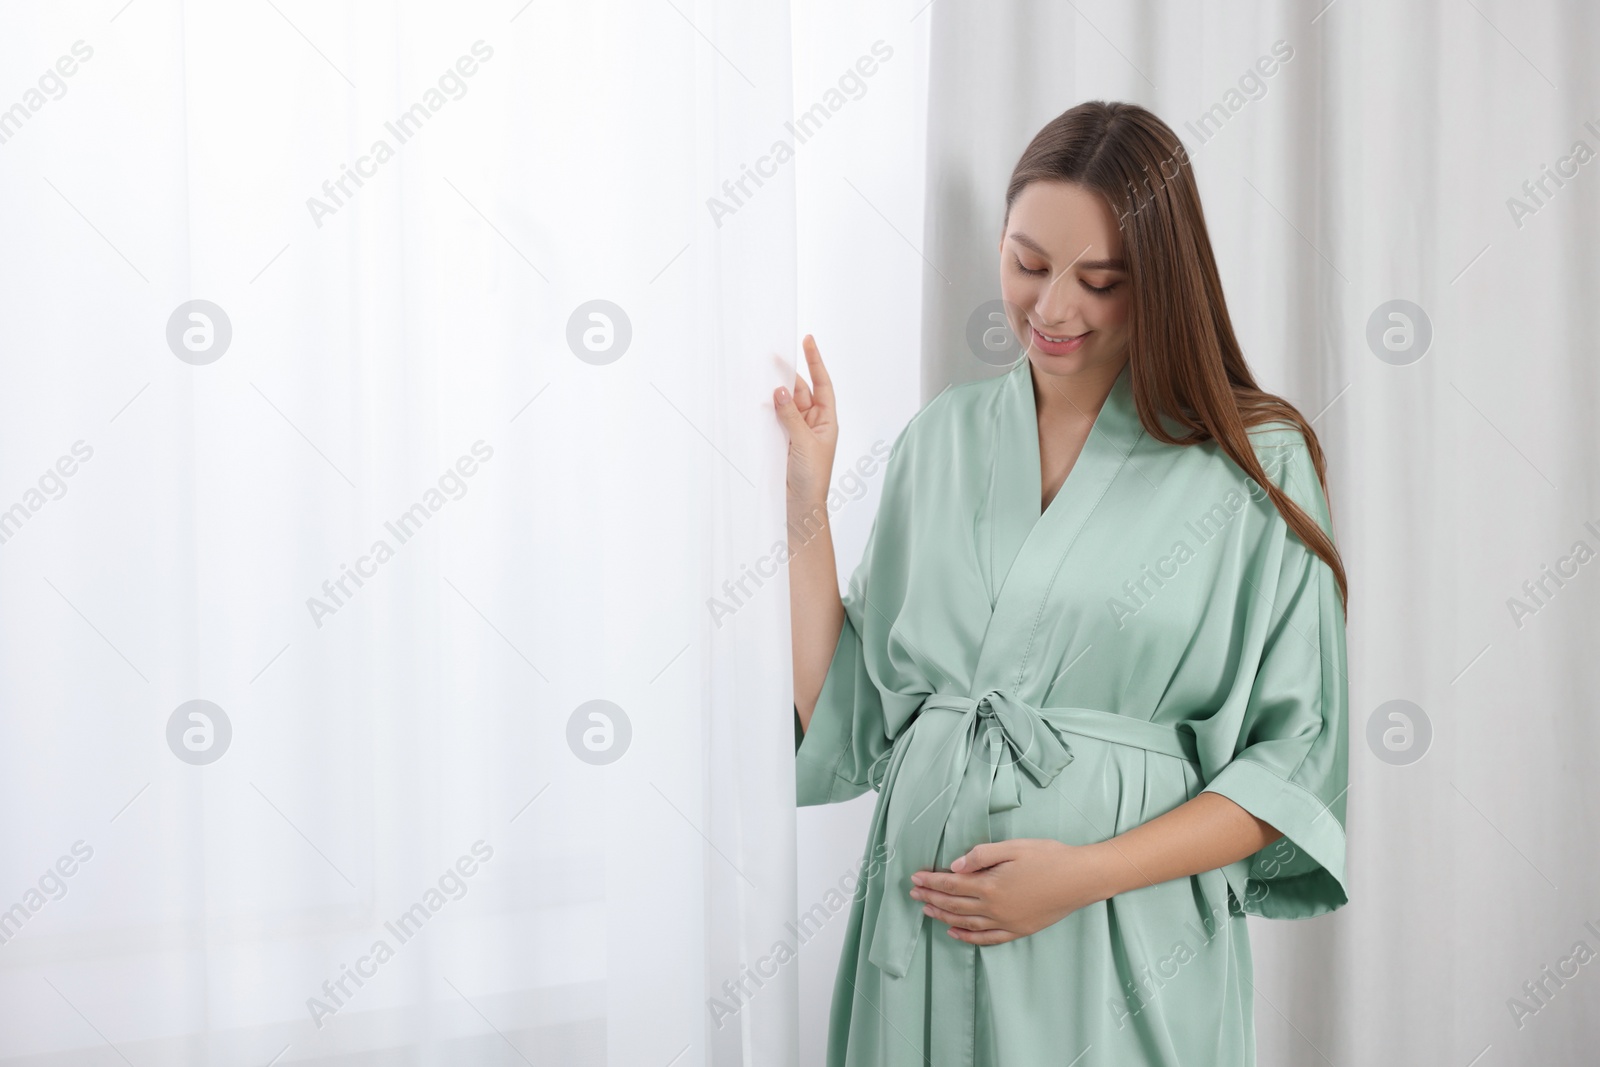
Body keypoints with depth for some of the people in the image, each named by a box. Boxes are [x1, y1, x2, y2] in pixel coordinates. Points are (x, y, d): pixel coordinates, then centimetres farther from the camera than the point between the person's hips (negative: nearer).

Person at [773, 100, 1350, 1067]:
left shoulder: (1258, 466, -4)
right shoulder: (941, 438, 5)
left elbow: (1295, 760, -5)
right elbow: (841, 721, 3)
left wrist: (1089, 872, -14)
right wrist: (806, 499, -4)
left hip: (1124, 960, -3)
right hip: (919, 940, 3)